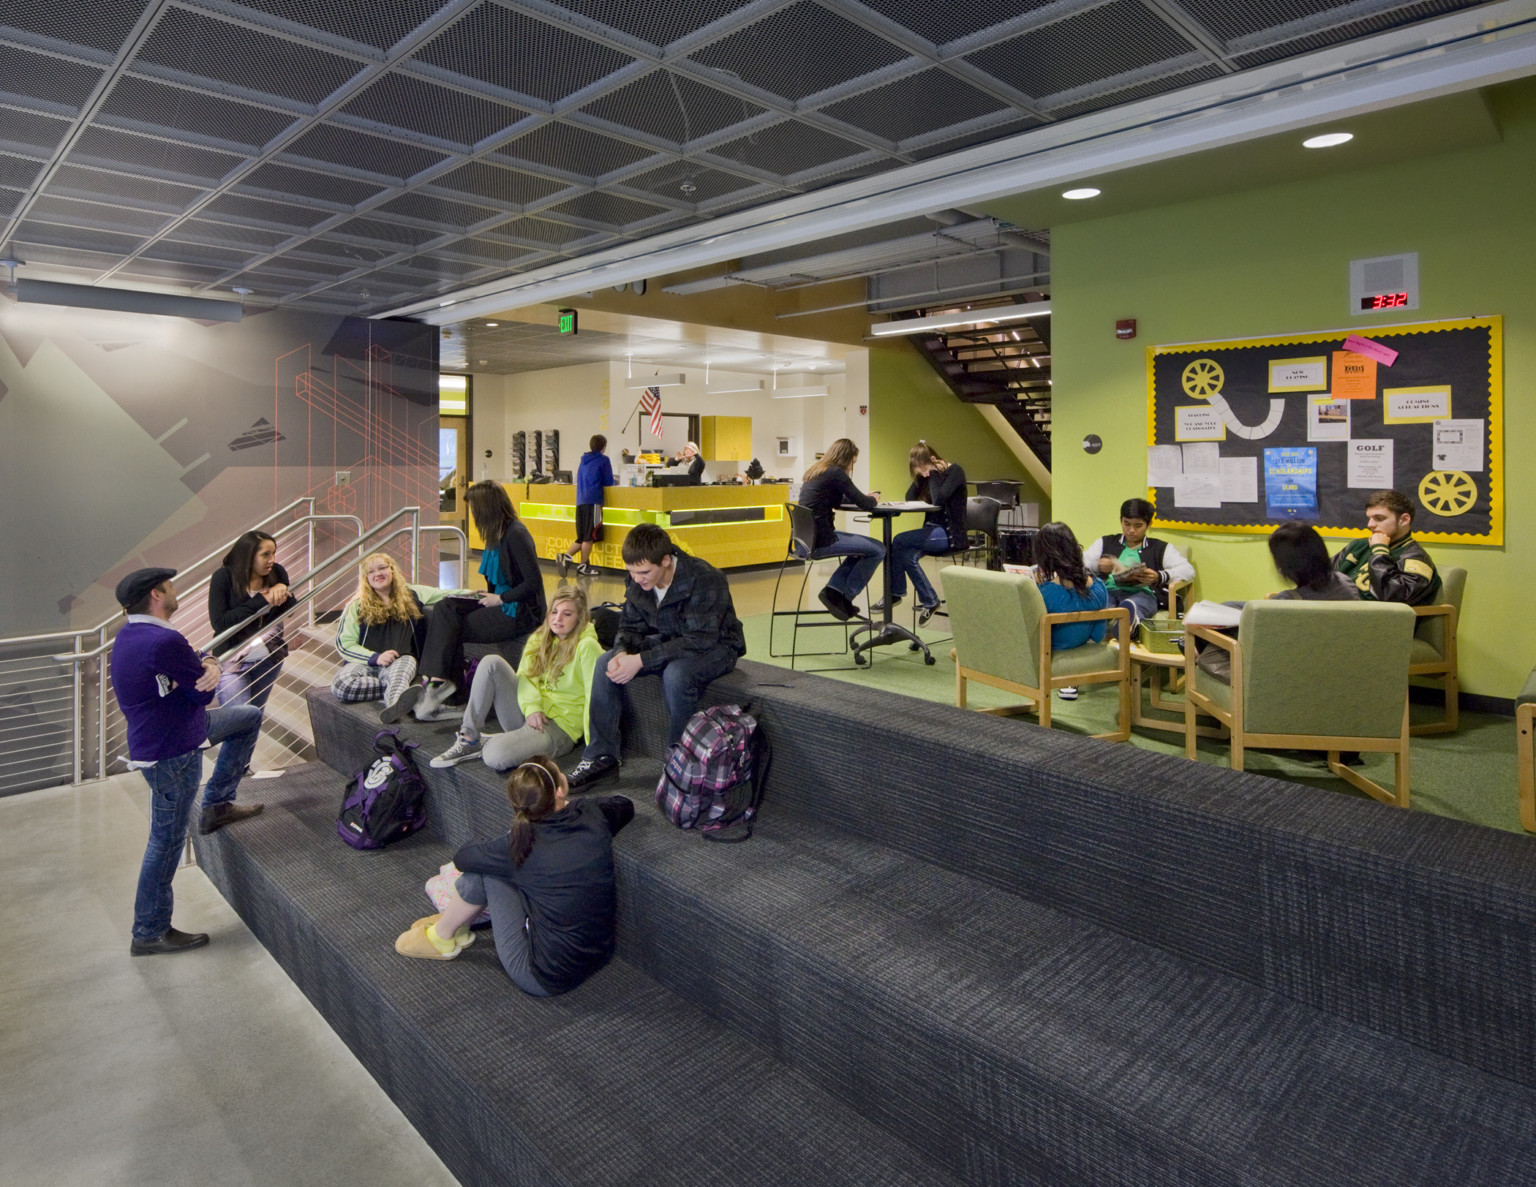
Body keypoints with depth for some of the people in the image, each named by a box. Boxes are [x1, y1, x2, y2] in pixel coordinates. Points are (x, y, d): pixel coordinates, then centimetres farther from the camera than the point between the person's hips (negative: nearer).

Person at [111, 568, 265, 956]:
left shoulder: (133, 635, 4)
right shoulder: (163, 641, -28)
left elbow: (196, 664, 9)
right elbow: (204, 691, -19)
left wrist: (209, 664, -10)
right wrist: (210, 670, 0)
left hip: (180, 729, 10)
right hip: (170, 753, -10)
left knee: (249, 716, 19)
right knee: (167, 840, 2)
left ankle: (217, 804, 23)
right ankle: (149, 934, 17)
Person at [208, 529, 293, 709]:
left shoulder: (276, 572, -6)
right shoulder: (223, 577, -16)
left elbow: (289, 610, 1)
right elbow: (219, 623, -22)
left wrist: (283, 590, -21)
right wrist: (261, 600, -25)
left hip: (270, 657, 4)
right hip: (232, 661, -4)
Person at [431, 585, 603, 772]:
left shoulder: (586, 647, -10)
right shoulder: (540, 639, 12)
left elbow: (594, 696, -16)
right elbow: (525, 676, 3)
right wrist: (532, 708, -18)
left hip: (559, 727, -7)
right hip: (526, 713, 7)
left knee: (495, 756, -33)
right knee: (491, 662, -14)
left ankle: (488, 744, 5)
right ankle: (469, 738, -9)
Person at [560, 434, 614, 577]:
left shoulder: (583, 460, 18)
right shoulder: (603, 460, -2)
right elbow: (609, 482, -1)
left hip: (580, 501, 7)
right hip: (593, 501, -7)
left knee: (582, 537, 13)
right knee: (590, 536, 0)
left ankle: (566, 556, -4)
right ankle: (583, 566, 3)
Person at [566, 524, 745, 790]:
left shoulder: (705, 580, -30)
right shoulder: (638, 581, -9)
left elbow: (699, 640, -32)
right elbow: (630, 626, 2)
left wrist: (641, 660, -34)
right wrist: (622, 653, -23)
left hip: (714, 646, -7)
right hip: (667, 642, 7)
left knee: (676, 674, -37)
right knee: (606, 663, -11)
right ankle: (602, 756, -2)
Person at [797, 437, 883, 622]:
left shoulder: (815, 472, 15)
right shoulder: (835, 473, -12)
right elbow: (864, 503, -9)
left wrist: (864, 498, 23)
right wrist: (873, 499, 13)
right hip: (820, 541, -10)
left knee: (863, 547, 25)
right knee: (878, 550, -1)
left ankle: (834, 590, 15)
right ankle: (844, 596, 7)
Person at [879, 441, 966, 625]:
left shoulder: (955, 472, -11)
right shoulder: (930, 473, 11)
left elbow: (938, 500, -26)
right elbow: (910, 498, 4)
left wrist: (932, 474, -16)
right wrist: (922, 474, -3)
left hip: (951, 534, -7)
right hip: (933, 530, 7)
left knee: (900, 541, -23)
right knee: (908, 556, -24)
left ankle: (894, 594, -7)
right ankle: (929, 602, -8)